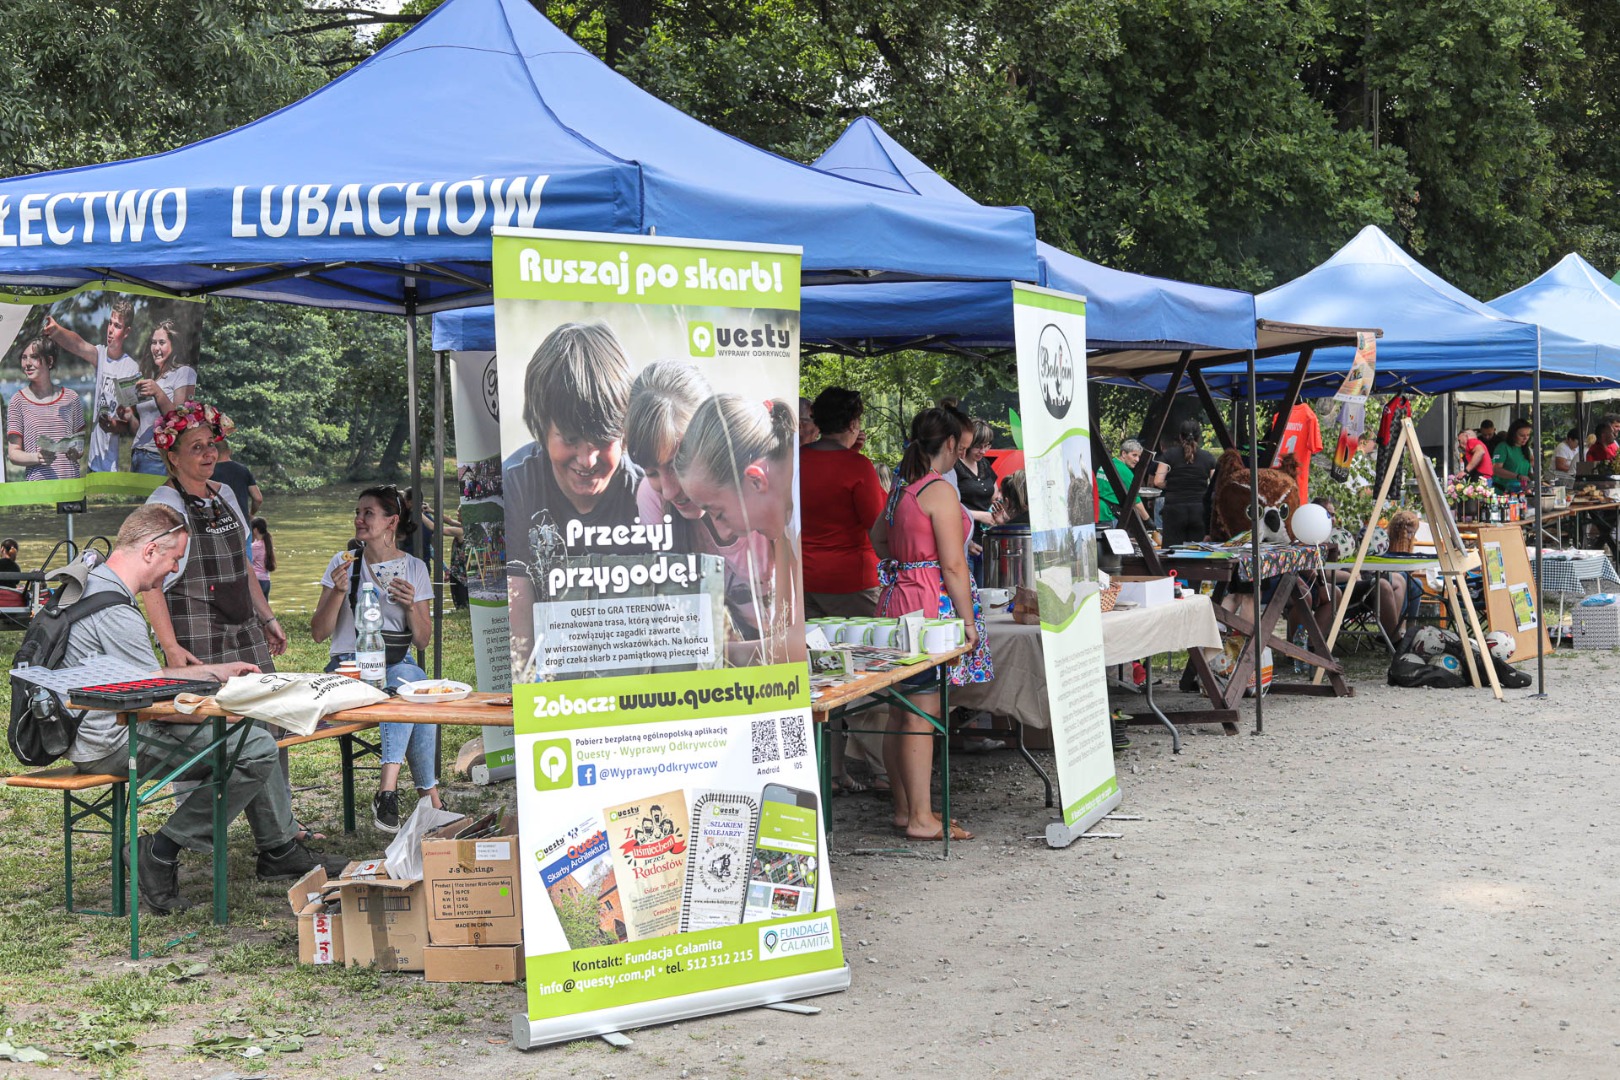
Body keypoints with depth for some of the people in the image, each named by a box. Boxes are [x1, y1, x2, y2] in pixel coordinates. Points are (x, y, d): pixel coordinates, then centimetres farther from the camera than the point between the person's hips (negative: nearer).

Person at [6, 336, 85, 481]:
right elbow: (13, 453, 4)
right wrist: (37, 458, -15)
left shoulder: (70, 398, 10)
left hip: (71, 479, 1)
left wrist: (76, 452, -5)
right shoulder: (19, 401, 5)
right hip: (36, 482, -1)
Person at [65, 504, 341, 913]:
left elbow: (140, 674, 20)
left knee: (251, 736, 16)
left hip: (95, 732, 11)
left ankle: (281, 851, 21)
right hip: (111, 742, -11)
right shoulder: (114, 611, -23)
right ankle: (162, 853, -9)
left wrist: (218, 670, 18)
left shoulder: (92, 586, 13)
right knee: (256, 749, -19)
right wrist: (214, 676, -2)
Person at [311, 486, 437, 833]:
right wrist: (338, 592, -13)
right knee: (412, 683, -34)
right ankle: (428, 793, -36)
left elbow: (423, 639, 7)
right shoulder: (344, 563, 8)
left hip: (398, 664, 2)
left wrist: (411, 606, -12)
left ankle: (388, 788, -37)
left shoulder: (414, 568, 10)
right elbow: (319, 633, 2)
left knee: (410, 678, -36)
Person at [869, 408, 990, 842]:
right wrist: (968, 622, -12)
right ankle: (921, 818, -4)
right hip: (931, 603, -9)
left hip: (897, 596, 9)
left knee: (901, 713, 12)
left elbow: (878, 536, 27)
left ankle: (905, 807, 20)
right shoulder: (940, 491, -13)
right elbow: (953, 565, -16)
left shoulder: (903, 488, 12)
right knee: (923, 713, -7)